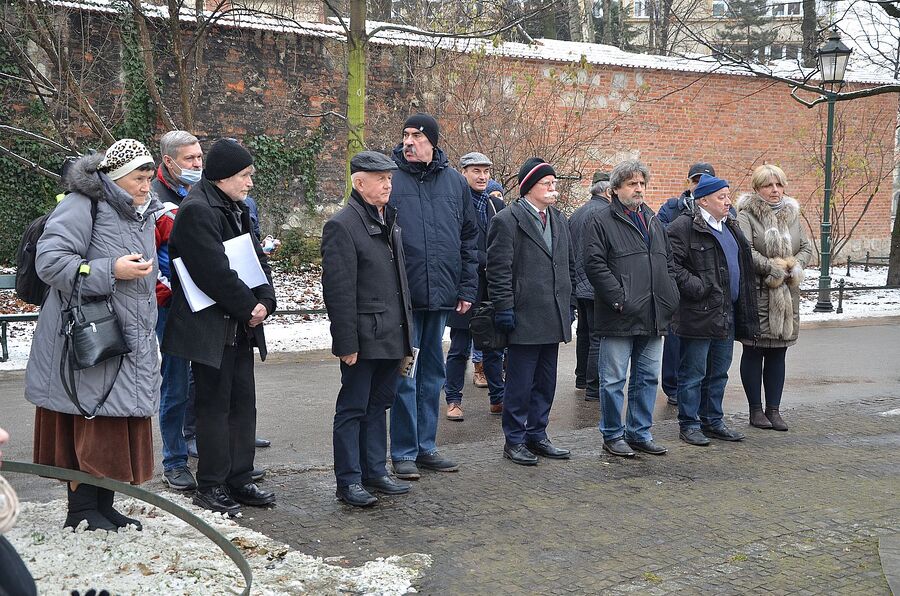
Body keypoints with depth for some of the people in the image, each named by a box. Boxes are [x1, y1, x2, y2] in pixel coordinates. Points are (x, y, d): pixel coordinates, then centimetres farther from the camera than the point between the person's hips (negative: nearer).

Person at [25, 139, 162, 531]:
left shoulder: (142, 213, 16)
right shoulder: (82, 205, -11)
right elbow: (49, 260, -19)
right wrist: (110, 271, -23)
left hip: (129, 341, 8)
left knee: (119, 425, 11)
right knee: (89, 425, -2)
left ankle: (103, 506, 22)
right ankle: (81, 511, 11)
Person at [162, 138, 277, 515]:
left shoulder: (235, 209, 14)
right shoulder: (196, 210, -16)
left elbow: (256, 257, 12)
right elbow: (215, 272, -22)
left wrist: (265, 301, -4)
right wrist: (249, 308, -13)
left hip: (240, 325, 9)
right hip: (210, 328, -9)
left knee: (243, 403, 12)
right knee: (214, 406, 0)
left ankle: (239, 480, 23)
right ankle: (210, 487, 12)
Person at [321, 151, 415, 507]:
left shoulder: (390, 221, 14)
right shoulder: (342, 225, -12)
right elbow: (338, 291, -16)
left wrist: (406, 331, 17)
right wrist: (347, 343, -17)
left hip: (392, 336, 8)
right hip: (364, 338, -8)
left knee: (378, 406, 16)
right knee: (352, 410, 3)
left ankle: (375, 472, 26)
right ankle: (349, 481, 12)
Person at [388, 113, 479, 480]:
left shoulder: (455, 182, 8)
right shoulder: (390, 178, -3)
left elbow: (469, 238, 12)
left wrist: (468, 287, 7)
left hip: (441, 296, 4)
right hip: (403, 296, -4)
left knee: (433, 374, 13)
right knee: (405, 375, 1)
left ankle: (425, 446, 25)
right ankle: (403, 453, 12)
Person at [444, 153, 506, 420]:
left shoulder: (498, 205, 13)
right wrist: (486, 262, -18)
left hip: (493, 288, 5)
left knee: (494, 347, 11)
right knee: (459, 349, 3)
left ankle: (497, 398, 21)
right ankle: (453, 401, 14)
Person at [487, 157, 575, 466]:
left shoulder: (558, 219, 15)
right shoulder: (507, 220, -8)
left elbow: (569, 264, 21)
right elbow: (499, 269, -11)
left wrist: (568, 303, 16)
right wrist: (504, 308, -15)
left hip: (553, 318, 7)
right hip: (524, 318, -7)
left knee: (545, 383, 14)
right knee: (520, 384, 1)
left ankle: (537, 435, 25)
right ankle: (514, 440, 12)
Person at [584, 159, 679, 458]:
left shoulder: (653, 222, 18)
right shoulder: (601, 222, -4)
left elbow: (669, 263, 22)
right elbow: (595, 265, -13)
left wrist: (670, 298, 8)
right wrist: (620, 299, -17)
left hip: (654, 318, 7)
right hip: (619, 318, -7)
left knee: (648, 378, 13)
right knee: (614, 380, 0)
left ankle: (640, 433, 24)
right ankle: (613, 435, 13)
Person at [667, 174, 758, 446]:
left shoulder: (730, 227, 17)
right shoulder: (684, 227, -11)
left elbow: (742, 267, 25)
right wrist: (695, 287, -22)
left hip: (726, 314, 8)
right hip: (698, 314, -8)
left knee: (719, 372, 16)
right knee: (693, 373, 0)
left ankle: (713, 421, 27)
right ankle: (689, 425, 11)